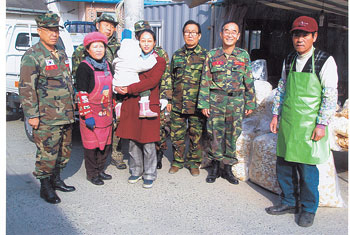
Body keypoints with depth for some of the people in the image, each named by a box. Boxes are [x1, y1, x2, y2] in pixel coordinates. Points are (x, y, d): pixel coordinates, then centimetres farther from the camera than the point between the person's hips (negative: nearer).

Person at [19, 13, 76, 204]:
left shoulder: (61, 54, 15)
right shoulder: (32, 56, -9)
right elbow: (26, 88, -13)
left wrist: (72, 107, 21)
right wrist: (32, 115, -16)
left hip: (65, 116, 8)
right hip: (46, 118, -8)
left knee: (64, 150, 15)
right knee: (47, 152, -1)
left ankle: (56, 180, 33)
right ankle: (45, 188, 16)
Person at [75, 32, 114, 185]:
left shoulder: (107, 65, 9)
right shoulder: (84, 67, -12)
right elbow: (81, 94, -15)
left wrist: (112, 109, 17)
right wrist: (87, 115, -18)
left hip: (106, 113, 7)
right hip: (91, 114, -7)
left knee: (106, 143, 13)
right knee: (91, 144, 3)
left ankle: (100, 170, 31)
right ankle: (92, 174, 20)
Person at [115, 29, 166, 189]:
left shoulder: (159, 61, 3)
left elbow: (152, 81, -12)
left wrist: (129, 89, -17)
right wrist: (121, 89, -5)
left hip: (149, 105, -3)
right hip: (131, 104, 4)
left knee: (148, 143, 0)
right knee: (133, 141, 9)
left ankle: (149, 175, 15)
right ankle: (136, 171, 25)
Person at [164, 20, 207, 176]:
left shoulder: (205, 55, 0)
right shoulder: (176, 55, 11)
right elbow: (171, 79, 14)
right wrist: (169, 99, 9)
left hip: (196, 104, -3)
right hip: (177, 104, 3)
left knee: (196, 135, 7)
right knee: (176, 134, 9)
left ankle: (194, 162, 24)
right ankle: (178, 161, 27)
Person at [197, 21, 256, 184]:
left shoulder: (244, 56, 5)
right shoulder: (212, 55, 2)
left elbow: (249, 81, 8)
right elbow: (205, 81, 2)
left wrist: (250, 103, 6)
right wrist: (204, 103, -3)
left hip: (236, 101, 1)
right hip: (216, 100, -1)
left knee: (233, 135, 5)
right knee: (215, 134, 2)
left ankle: (228, 169, 19)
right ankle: (215, 168, 19)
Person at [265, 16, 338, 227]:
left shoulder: (325, 61, -7)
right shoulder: (289, 60, 10)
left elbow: (330, 96, -9)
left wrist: (322, 124, -13)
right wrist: (276, 114, 13)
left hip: (308, 124, -5)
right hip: (287, 122, 6)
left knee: (307, 167, 2)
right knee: (284, 165, 12)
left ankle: (309, 209, 22)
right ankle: (290, 203, 31)